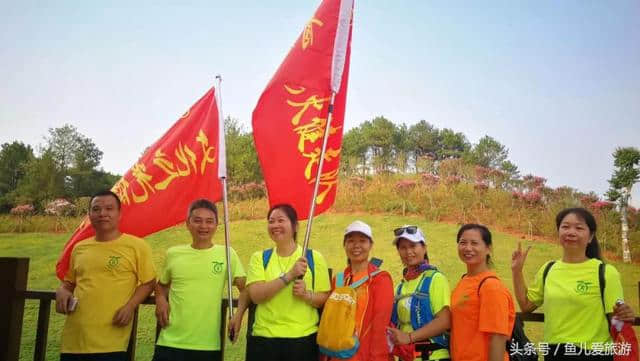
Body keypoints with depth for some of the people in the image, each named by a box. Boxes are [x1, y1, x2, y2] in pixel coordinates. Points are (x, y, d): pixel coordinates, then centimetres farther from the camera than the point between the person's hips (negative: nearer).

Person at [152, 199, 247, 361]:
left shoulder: (227, 254, -1)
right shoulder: (173, 253, 4)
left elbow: (245, 288, 3)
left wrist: (238, 314, -12)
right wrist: (160, 299, 0)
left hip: (209, 344, -1)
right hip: (170, 343, 1)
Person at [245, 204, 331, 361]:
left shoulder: (314, 257, 1)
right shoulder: (259, 258, 3)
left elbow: (325, 298, 1)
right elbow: (256, 295, -11)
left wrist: (306, 294, -18)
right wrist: (290, 275, -19)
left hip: (304, 339, 0)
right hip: (264, 338, 1)